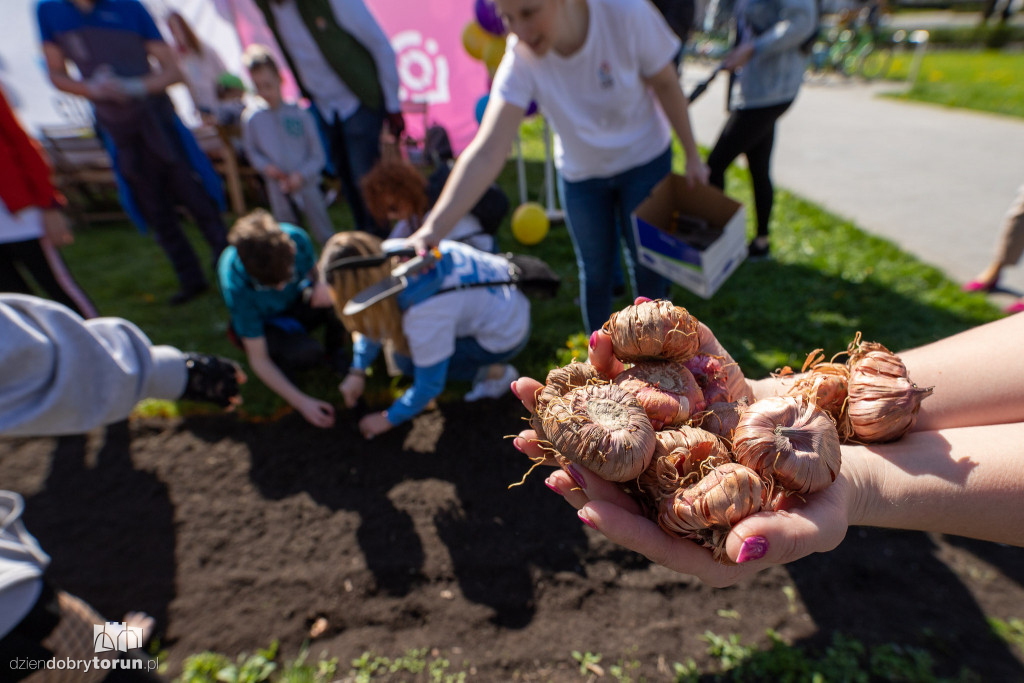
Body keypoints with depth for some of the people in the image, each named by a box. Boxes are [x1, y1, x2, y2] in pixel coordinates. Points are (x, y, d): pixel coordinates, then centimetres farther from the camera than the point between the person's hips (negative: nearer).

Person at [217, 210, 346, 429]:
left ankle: (334, 351, -2)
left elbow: (313, 272, -2)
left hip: (297, 304, 4)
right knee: (306, 352, -38)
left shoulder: (295, 238, -27)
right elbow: (258, 359, -25)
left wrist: (316, 294, -28)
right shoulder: (236, 286, -33)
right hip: (264, 324, -4)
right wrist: (301, 402, -32)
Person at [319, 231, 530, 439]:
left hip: (506, 336, -8)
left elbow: (429, 385, -23)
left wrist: (389, 419, -7)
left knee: (406, 359, -10)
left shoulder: (424, 311, -36)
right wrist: (357, 372, 5)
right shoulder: (387, 255, -15)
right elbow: (375, 316, 4)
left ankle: (494, 372, -1)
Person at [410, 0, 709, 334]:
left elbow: (666, 85, -12)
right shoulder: (520, 60, -26)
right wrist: (433, 228, -45)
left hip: (645, 161, 0)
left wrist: (692, 155, -3)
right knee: (594, 271, 9)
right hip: (580, 173, 1)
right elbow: (486, 153, -35)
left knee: (645, 265, 7)